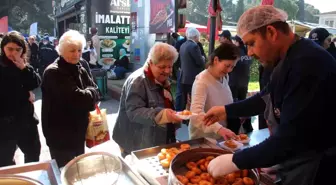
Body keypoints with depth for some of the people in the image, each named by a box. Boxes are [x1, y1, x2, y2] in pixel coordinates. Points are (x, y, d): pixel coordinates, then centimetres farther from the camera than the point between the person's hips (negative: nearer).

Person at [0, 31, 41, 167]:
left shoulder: (23, 65, 6)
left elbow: (36, 83, -4)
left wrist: (24, 68, -18)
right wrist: (26, 95, -11)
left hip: (26, 117, 6)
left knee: (33, 151, 21)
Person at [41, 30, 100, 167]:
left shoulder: (80, 69, 6)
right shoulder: (53, 73, -21)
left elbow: (95, 93, 2)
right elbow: (77, 98, -29)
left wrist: (86, 96, -18)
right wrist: (89, 93, -10)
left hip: (78, 131, 8)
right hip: (61, 135, -7)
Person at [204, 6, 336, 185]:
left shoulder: (307, 63, -29)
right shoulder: (289, 58, 4)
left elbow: (291, 138, -31)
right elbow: (267, 97, 16)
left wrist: (236, 161, -26)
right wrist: (227, 110, 11)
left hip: (312, 169, -9)